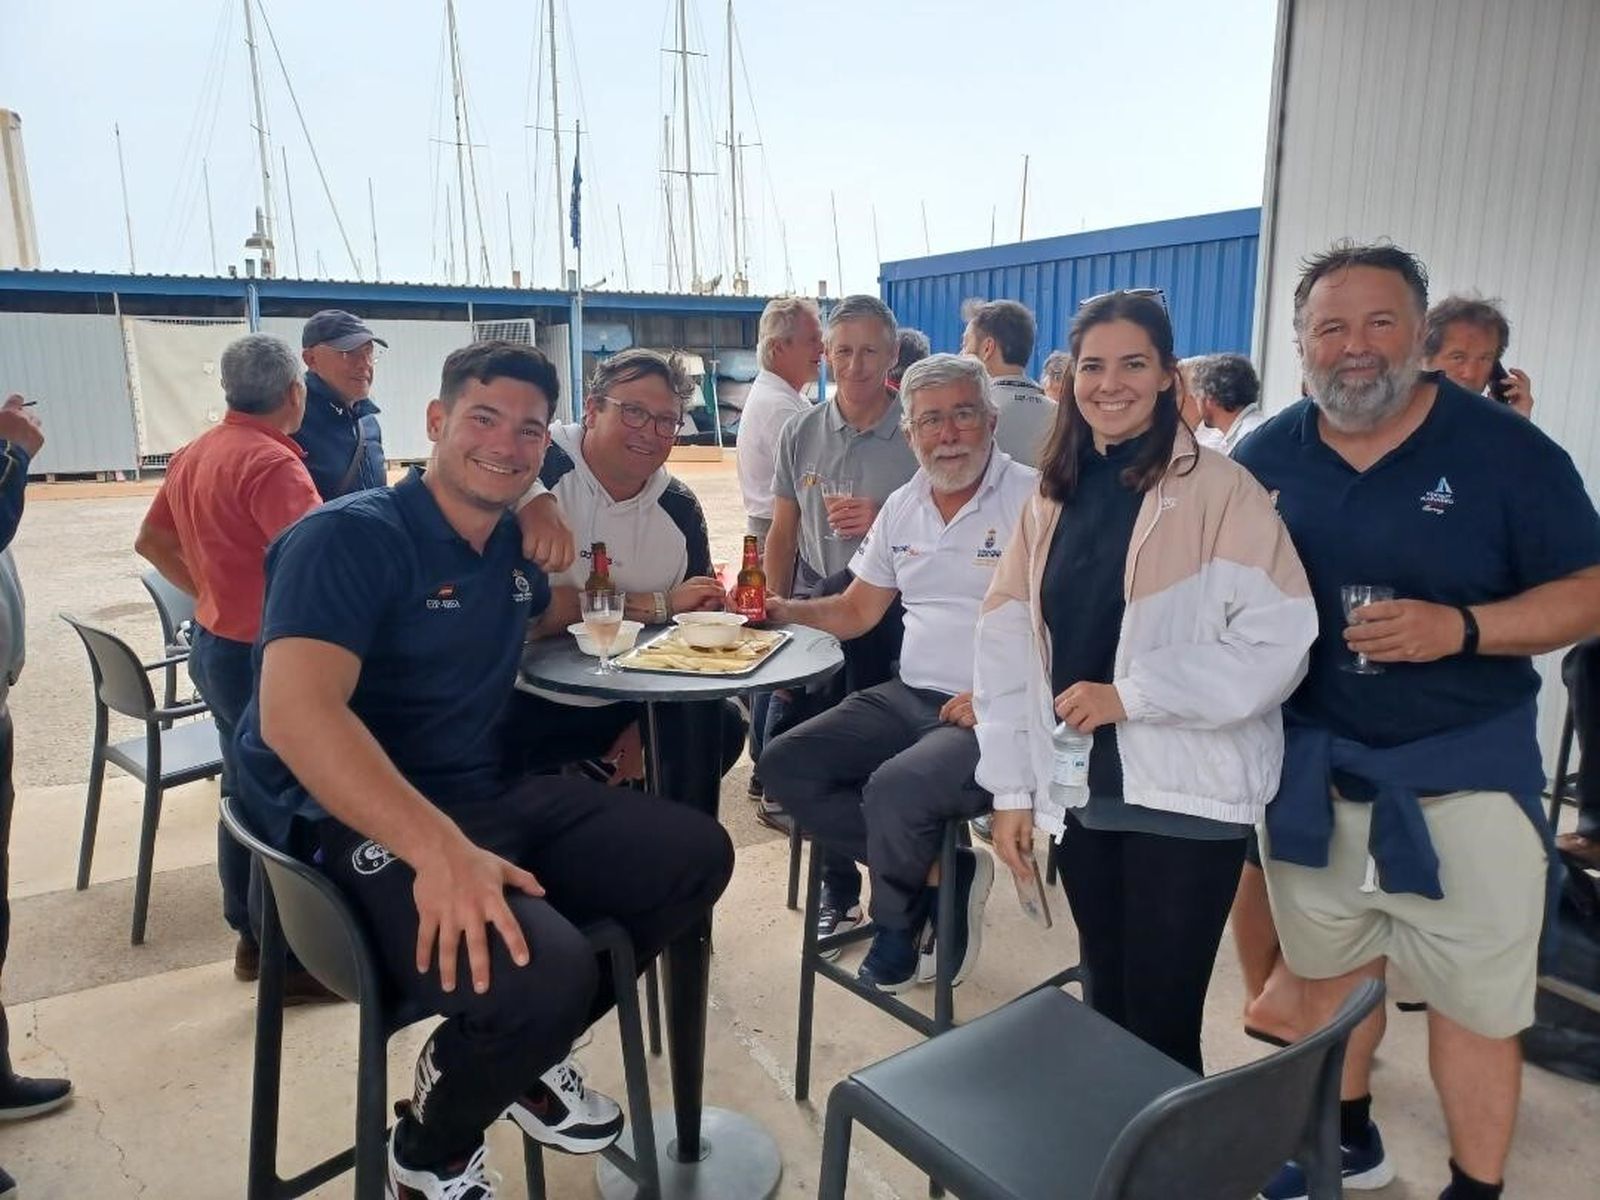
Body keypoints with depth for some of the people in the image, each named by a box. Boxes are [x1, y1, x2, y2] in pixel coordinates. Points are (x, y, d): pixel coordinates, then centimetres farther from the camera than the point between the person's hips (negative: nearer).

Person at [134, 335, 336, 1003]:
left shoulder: (195, 454, 9)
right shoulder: (272, 463, -21)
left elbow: (151, 540, 20)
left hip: (214, 643, 10)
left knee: (244, 793, 18)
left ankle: (253, 937, 32)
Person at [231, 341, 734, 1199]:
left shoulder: (511, 546, 12)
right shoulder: (350, 536, -12)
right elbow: (295, 714, -28)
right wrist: (440, 846, -40)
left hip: (488, 799, 8)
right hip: (359, 827, -8)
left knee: (695, 853, 0)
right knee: (545, 972, -32)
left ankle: (522, 1051, 15)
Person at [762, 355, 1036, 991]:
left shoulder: (1032, 498, -9)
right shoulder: (902, 506, 12)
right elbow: (856, 611, 17)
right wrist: (780, 609, 0)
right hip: (908, 696, 8)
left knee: (895, 789, -30)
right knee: (786, 764, -4)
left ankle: (896, 935, 3)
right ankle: (942, 873, -1)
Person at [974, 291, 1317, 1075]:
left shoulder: (1220, 491, -9)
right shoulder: (1053, 498, 8)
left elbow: (1278, 642, -17)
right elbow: (1006, 644, 6)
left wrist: (1128, 694, -19)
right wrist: (1010, 787, 2)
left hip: (1185, 796, -5)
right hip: (1081, 790, 5)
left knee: (1160, 1022, 5)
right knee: (1105, 1005, 19)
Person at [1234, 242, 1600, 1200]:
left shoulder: (1505, 448, -9)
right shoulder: (1265, 458, -1)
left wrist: (1461, 627, -26)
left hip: (1463, 771, -3)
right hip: (1309, 767, 3)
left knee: (1474, 1001, 7)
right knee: (1329, 971, 19)